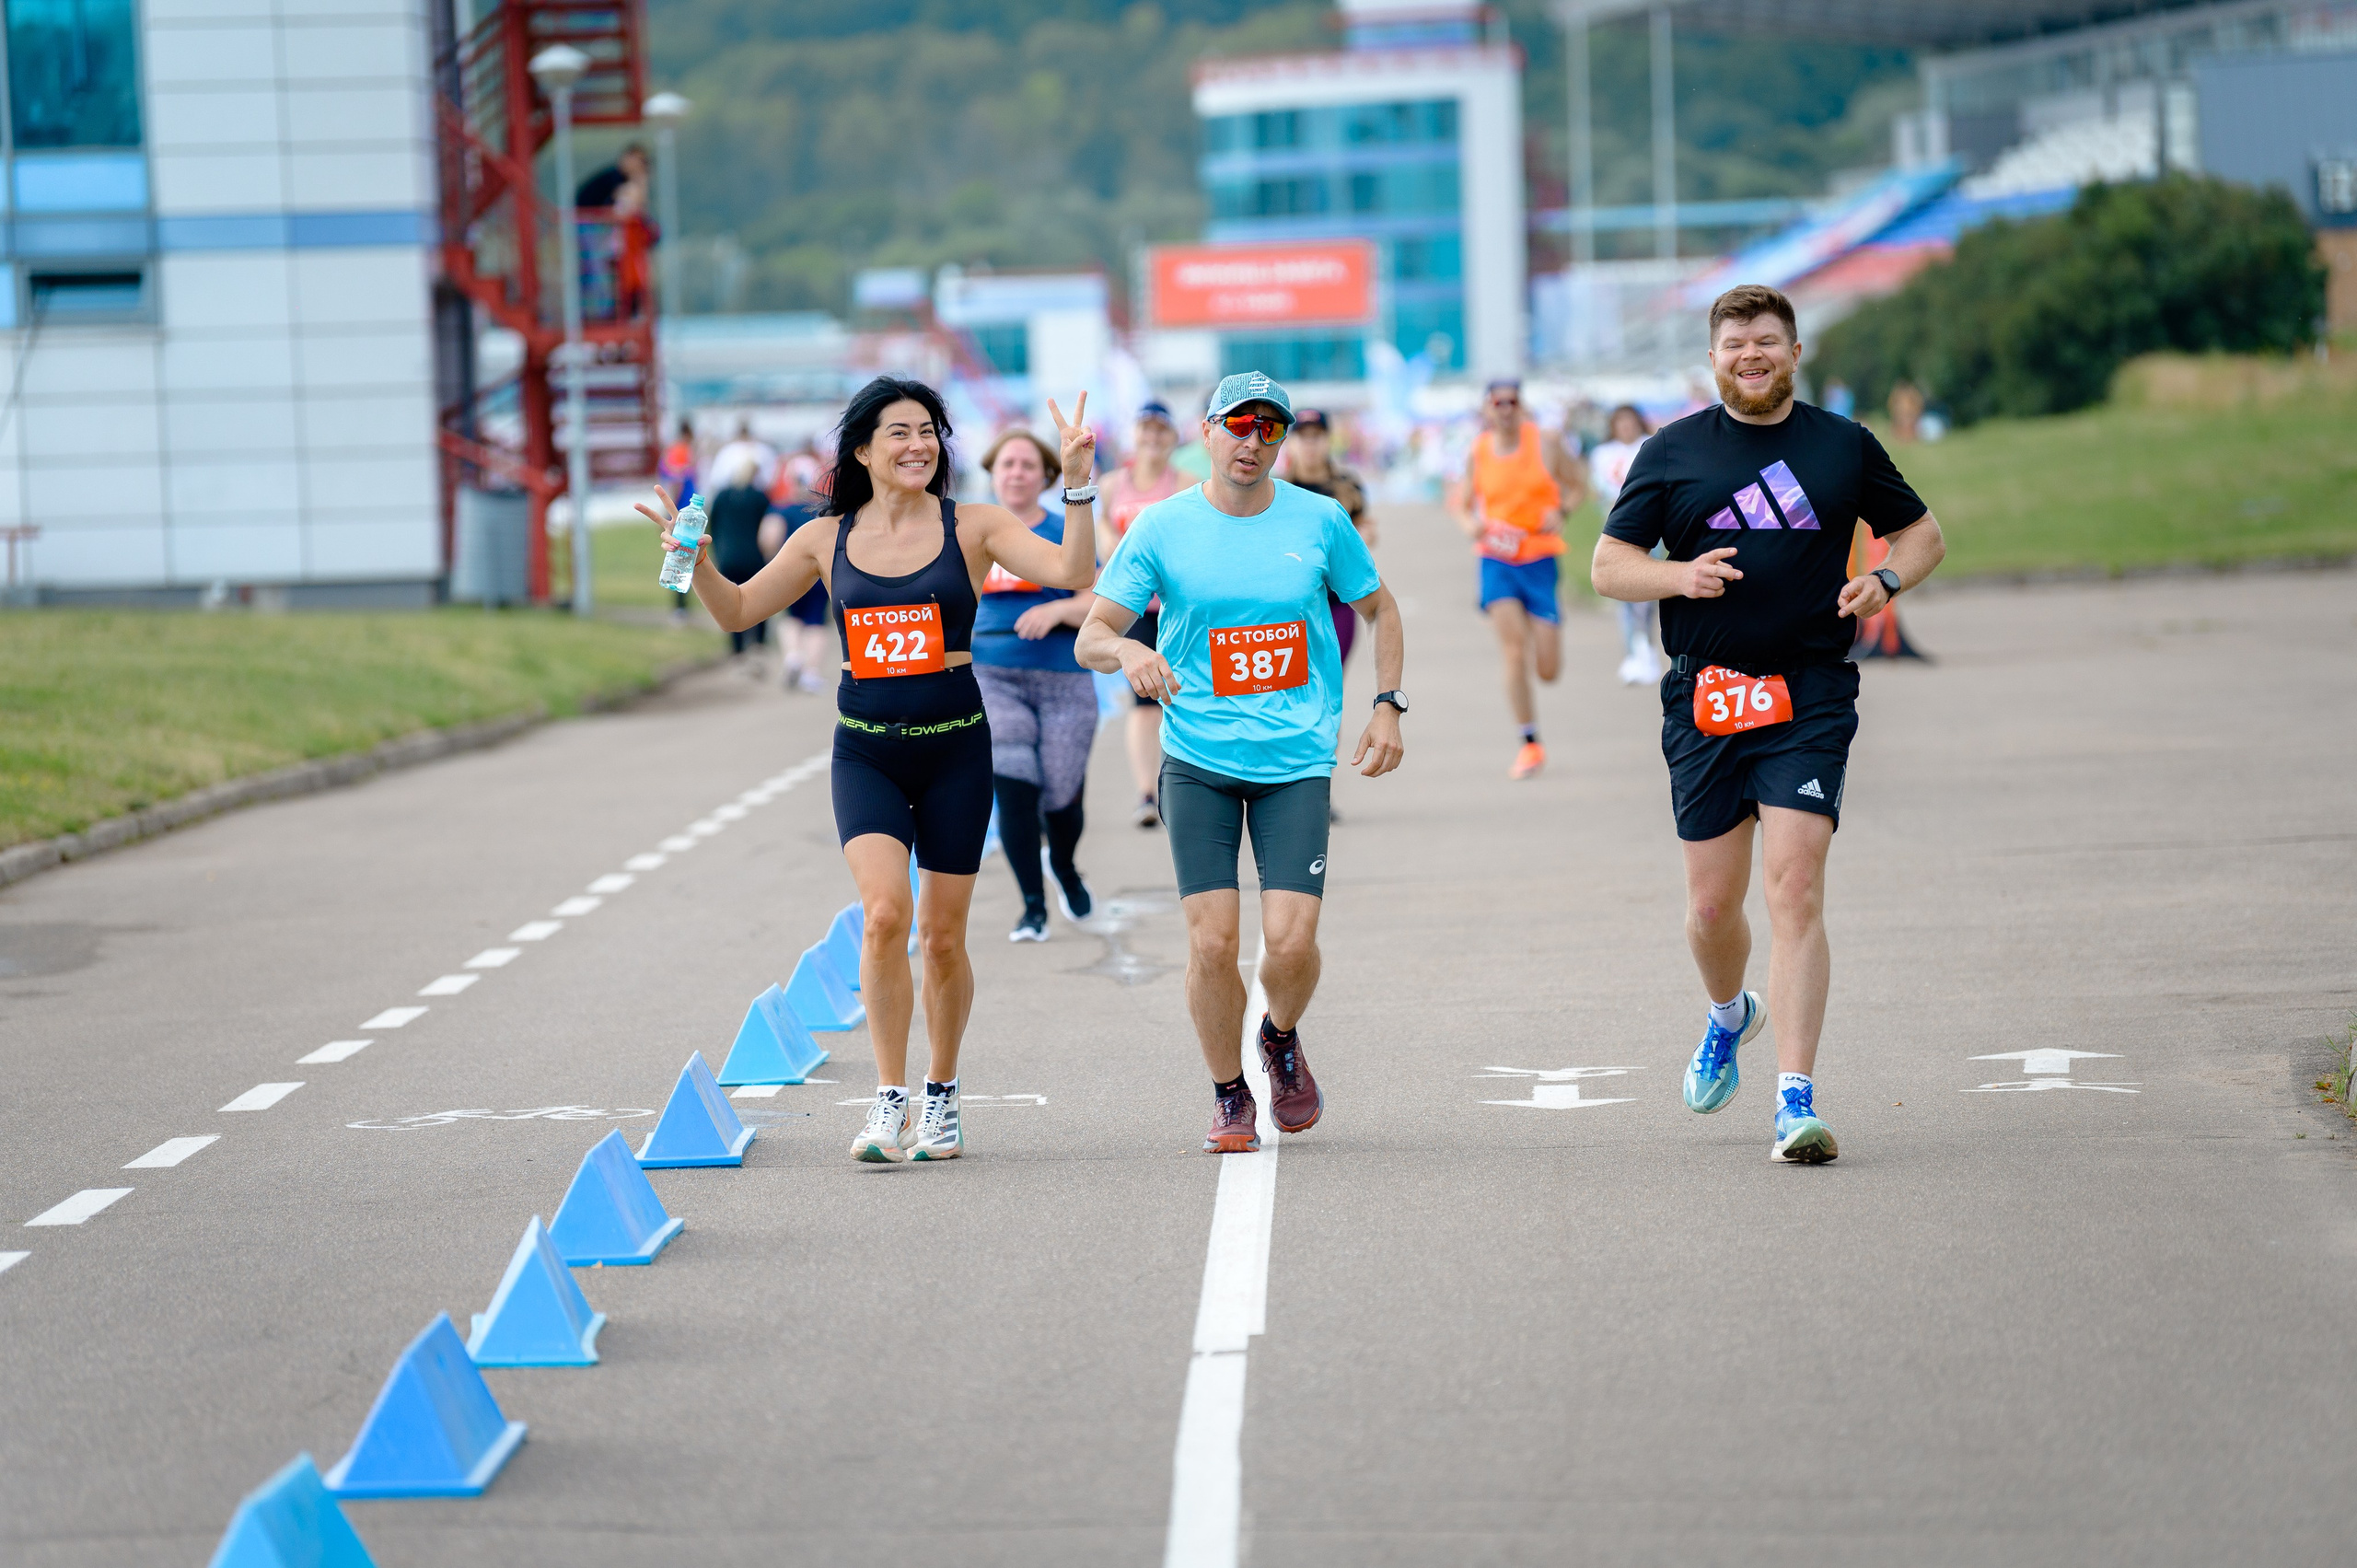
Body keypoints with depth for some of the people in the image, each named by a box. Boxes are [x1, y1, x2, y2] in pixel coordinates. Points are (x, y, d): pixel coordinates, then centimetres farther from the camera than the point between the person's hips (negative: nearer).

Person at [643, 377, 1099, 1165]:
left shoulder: (972, 527, -1)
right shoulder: (826, 539, 5)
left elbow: (1072, 571, -12)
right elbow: (738, 611, 12)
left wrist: (1077, 486, -22)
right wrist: (698, 559, -5)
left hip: (955, 748, 0)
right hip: (865, 751, 0)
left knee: (943, 936, 6)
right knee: (884, 914, -20)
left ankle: (941, 1098, 27)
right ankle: (888, 1100, -12)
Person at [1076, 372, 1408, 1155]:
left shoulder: (1320, 521, 2)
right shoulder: (1162, 528, -1)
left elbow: (1379, 609, 17)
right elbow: (1090, 637, -2)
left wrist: (1387, 706, 6)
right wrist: (1127, 651, -25)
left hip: (1297, 761, 0)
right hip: (1199, 760, 0)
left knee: (1290, 941, -11)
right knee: (1211, 941, -8)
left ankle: (1282, 1039, 23)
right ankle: (1230, 1097, 14)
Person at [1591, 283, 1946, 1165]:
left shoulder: (1845, 447, 8)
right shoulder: (1672, 453, 7)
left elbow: (1923, 534, 19)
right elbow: (1608, 565, 8)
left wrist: (1883, 581, -2)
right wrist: (1681, 575, -12)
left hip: (1810, 700, -1)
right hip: (1704, 701, 2)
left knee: (1795, 889, -14)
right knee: (1712, 905, 7)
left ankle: (1796, 1101, -15)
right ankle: (1729, 1016, 41)